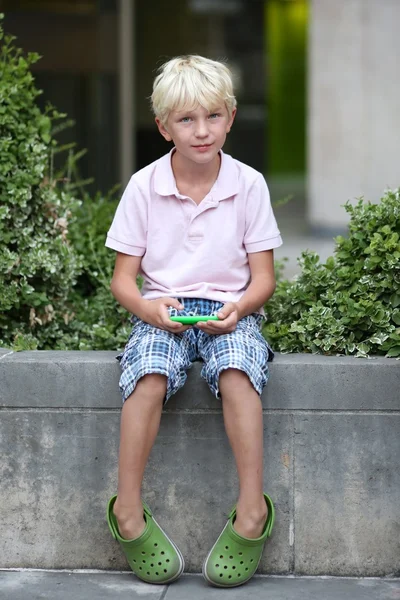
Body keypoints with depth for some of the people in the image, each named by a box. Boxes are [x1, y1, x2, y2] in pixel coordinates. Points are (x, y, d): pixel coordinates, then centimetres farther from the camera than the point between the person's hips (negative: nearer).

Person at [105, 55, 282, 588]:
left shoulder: (248, 184, 2)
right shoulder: (145, 186, 2)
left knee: (236, 371, -34)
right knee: (150, 376, -32)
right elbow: (122, 279, 4)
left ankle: (252, 510, -31)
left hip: (230, 312, 0)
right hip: (162, 312, 0)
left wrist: (238, 308, -18)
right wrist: (151, 309, -17)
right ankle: (129, 511, -24)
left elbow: (263, 278, 4)